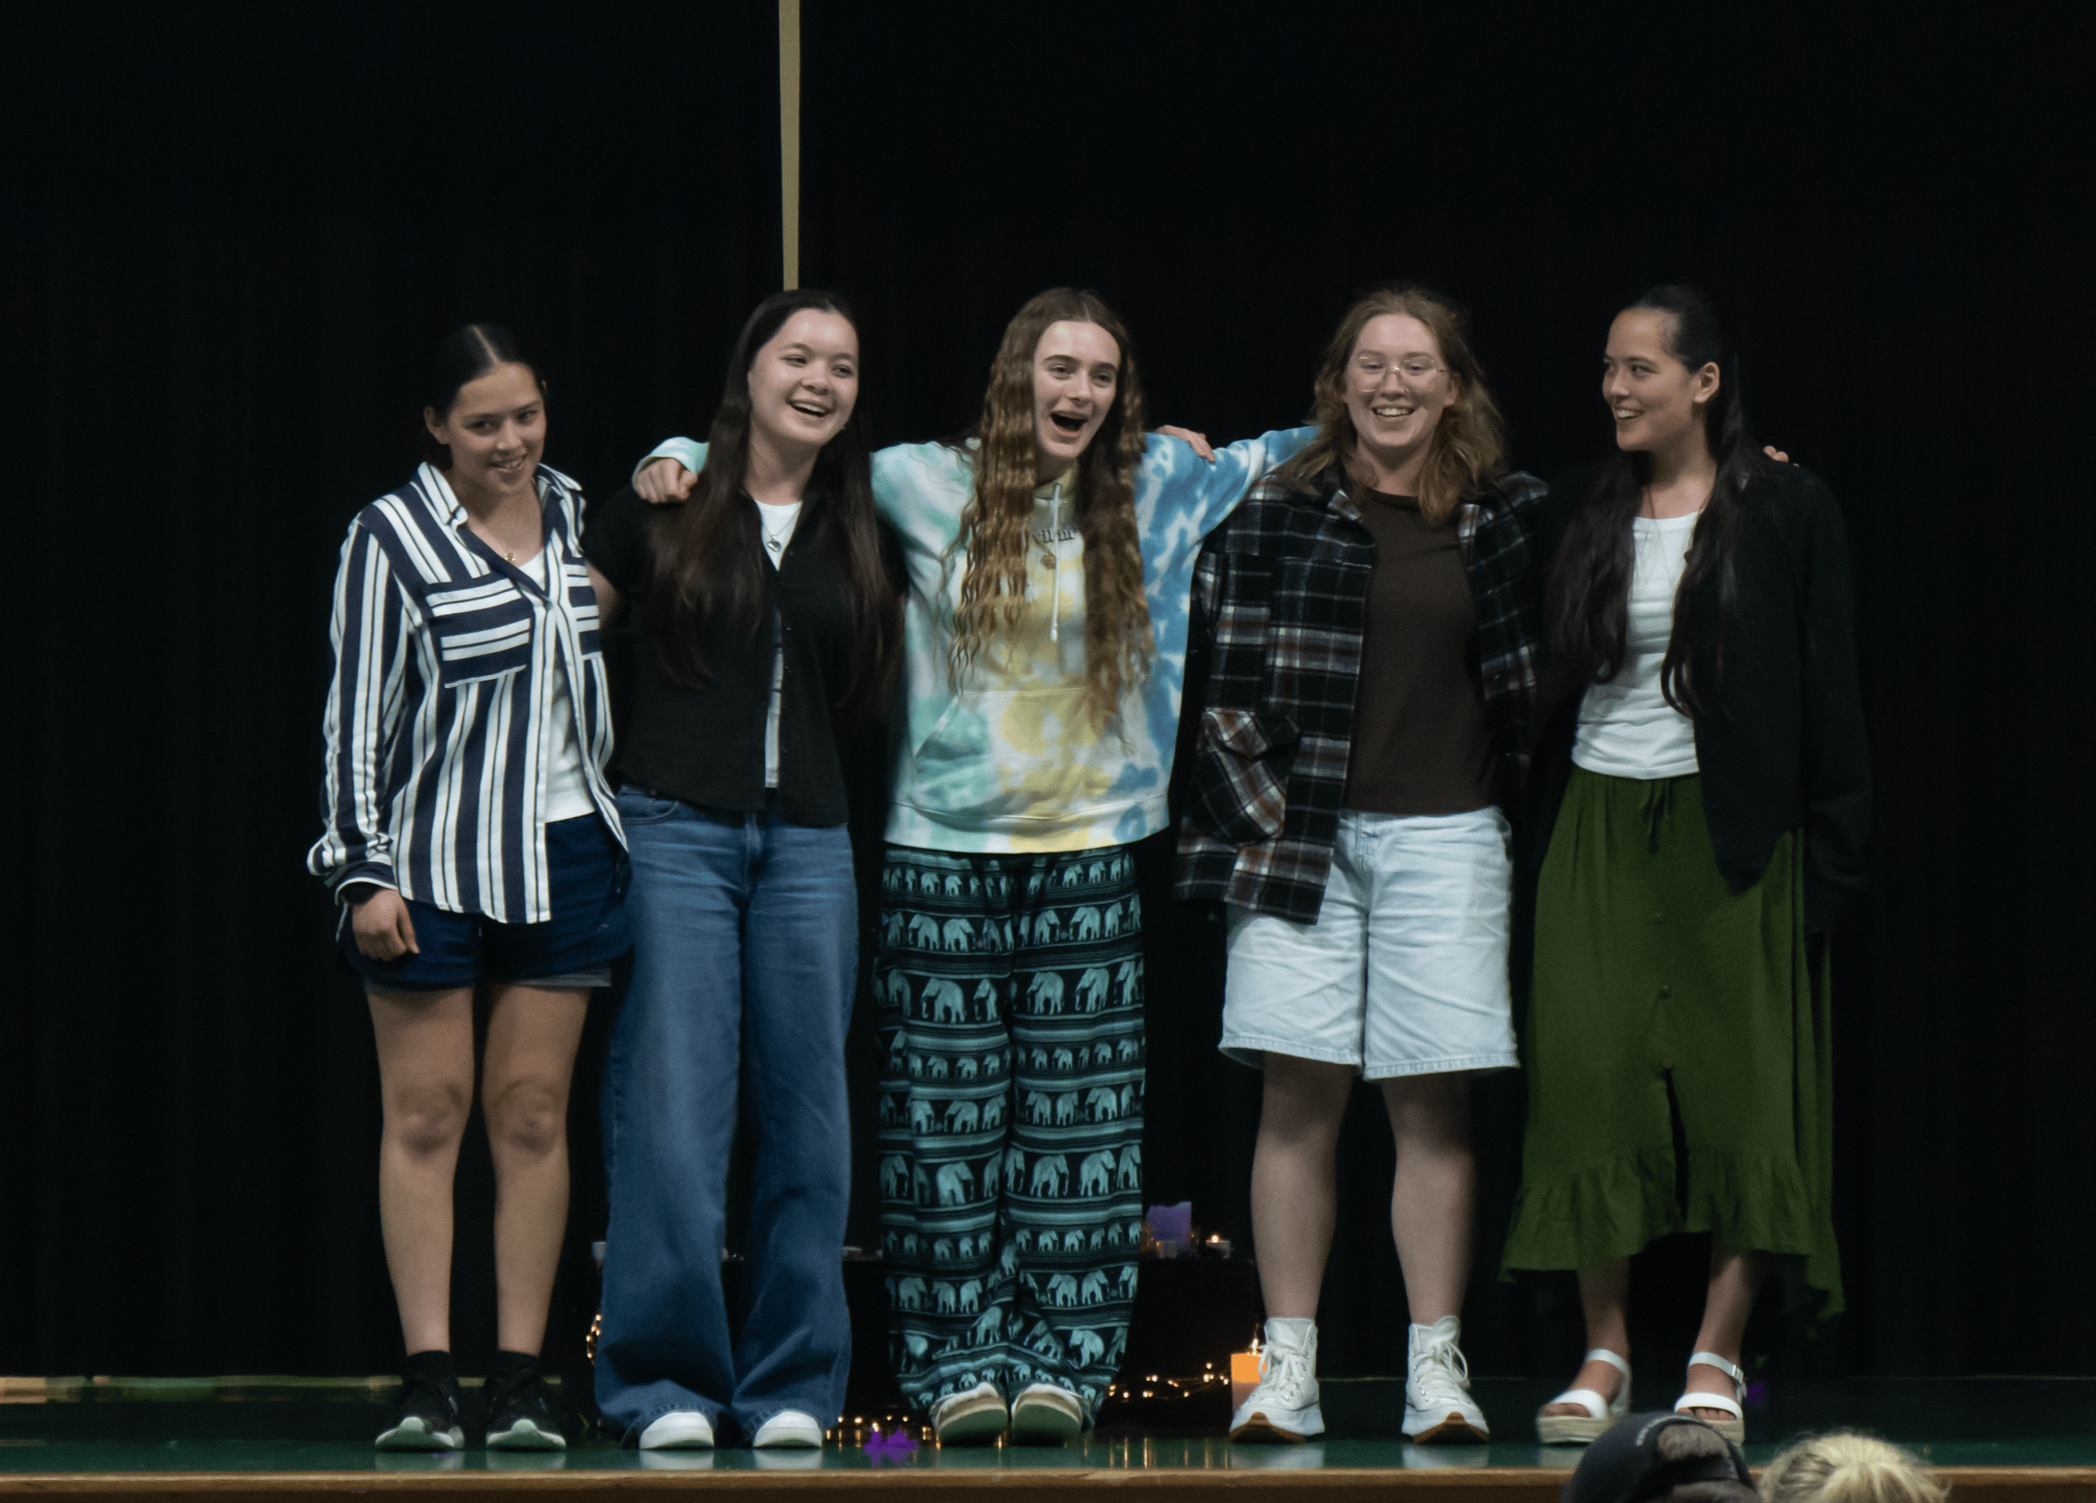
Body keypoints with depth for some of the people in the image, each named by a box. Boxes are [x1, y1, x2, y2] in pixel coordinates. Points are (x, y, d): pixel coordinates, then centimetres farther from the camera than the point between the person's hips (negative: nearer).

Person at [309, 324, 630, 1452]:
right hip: (430, 861, -4)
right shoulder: (391, 538, -6)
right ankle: (427, 1385, -1)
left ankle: (521, 1387, 5)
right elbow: (356, 715, -7)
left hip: (562, 853, 4)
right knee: (425, 1113, -2)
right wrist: (365, 871, -11)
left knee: (534, 1114, 3)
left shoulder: (575, 512, 8)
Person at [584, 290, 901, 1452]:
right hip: (673, 833, -3)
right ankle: (667, 1382, 1)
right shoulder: (663, 505, 3)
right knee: (671, 1117, -7)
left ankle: (791, 1386, 12)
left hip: (806, 844, 3)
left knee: (804, 1120, 4)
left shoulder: (861, 529, 12)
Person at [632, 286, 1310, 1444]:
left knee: (1078, 1123, 0)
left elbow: (1276, 458, 19)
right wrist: (682, 458, -2)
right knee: (947, 1120, 0)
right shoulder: (923, 485, 3)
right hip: (943, 855, -1)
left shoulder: (1151, 489, 7)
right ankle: (961, 1363, 6)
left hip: (1088, 854, 1)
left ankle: (1061, 1360, 5)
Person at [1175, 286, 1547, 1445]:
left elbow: (1534, 672, 20)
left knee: (1432, 1102, 1)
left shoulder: (1505, 518, 6)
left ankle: (1437, 1365, 5)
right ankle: (1287, 1368, 2)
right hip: (1301, 831, -1)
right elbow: (1220, 662, 2)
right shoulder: (1276, 511, 3)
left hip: (1443, 835, 1)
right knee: (1299, 1096, -2)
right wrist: (1254, 804, -3)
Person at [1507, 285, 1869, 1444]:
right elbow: (1542, 681, 13)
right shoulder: (1579, 514, 9)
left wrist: (1832, 850, -7)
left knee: (1740, 1089, -3)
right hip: (1599, 828, 3)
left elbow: (1826, 693, -2)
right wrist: (1537, 831, 5)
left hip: (1732, 832, -3)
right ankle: (1605, 1356, 4)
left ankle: (1716, 1360, 4)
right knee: (1592, 1080, -3)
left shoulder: (1783, 511, -1)